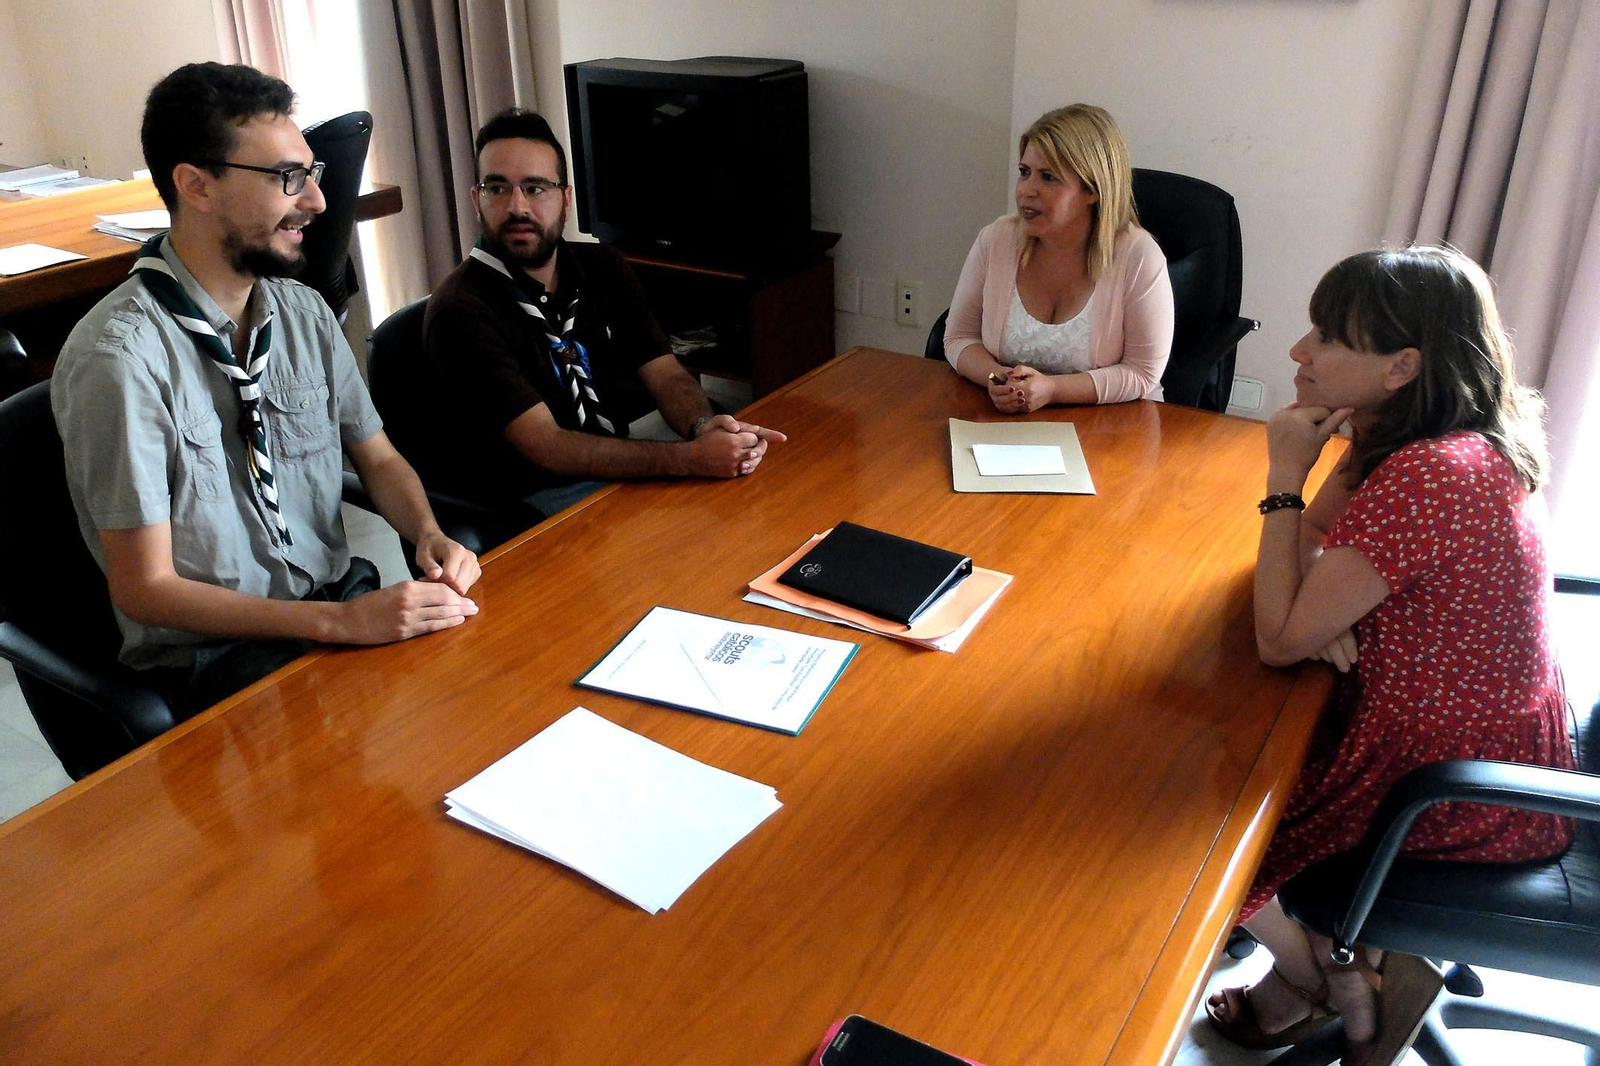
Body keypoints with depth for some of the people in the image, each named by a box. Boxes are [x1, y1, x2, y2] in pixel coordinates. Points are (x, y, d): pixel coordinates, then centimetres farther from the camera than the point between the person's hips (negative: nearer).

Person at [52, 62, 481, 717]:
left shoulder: (305, 313, 4)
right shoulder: (118, 357, -17)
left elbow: (378, 458, 14)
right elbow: (144, 588, -15)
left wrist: (428, 533, -8)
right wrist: (340, 622, -24)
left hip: (342, 605, 6)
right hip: (211, 658, -6)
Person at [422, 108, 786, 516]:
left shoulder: (602, 268, 6)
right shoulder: (462, 310, -16)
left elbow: (666, 375, 0)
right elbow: (546, 448, -23)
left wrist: (704, 427, -25)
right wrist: (691, 458, -32)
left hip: (618, 473, 6)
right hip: (524, 503, -6)